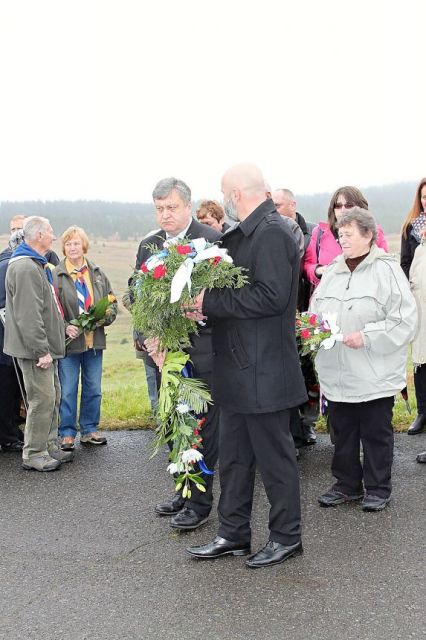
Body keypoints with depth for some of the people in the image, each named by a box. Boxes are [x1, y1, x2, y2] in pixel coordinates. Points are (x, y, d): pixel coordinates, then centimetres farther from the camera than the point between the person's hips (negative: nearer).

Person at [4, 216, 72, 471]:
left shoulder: (38, 266, 17)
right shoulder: (25, 268, -19)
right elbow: (28, 315, -24)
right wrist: (41, 350, -23)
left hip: (46, 347, 11)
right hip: (35, 348, -11)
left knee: (53, 396, 15)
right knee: (43, 398, -9)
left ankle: (50, 446, 24)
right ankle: (34, 455, 0)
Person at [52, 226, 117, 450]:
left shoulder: (97, 274, 7)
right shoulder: (56, 275, -6)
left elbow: (112, 303, 12)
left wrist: (105, 317, -7)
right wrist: (65, 327, -20)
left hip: (94, 341, 4)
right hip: (69, 341, -4)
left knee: (93, 389, 12)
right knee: (68, 390, 3)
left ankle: (89, 430, 25)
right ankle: (67, 432, 15)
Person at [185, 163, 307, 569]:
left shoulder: (271, 232, -16)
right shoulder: (244, 234, 13)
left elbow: (271, 296, -25)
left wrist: (212, 302, -19)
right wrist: (206, 302, -1)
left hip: (263, 373, -10)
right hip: (237, 369, 10)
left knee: (274, 456, 5)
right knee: (233, 456, 16)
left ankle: (286, 536, 21)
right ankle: (233, 535, 28)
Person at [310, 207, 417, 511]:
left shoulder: (387, 270, -8)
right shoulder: (333, 271, 10)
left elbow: (404, 320, -13)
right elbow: (316, 310, 17)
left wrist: (366, 336, -19)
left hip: (374, 374, -5)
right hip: (337, 373, 6)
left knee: (376, 433, 8)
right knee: (343, 432, 14)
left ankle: (378, 488, 22)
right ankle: (347, 484, 29)